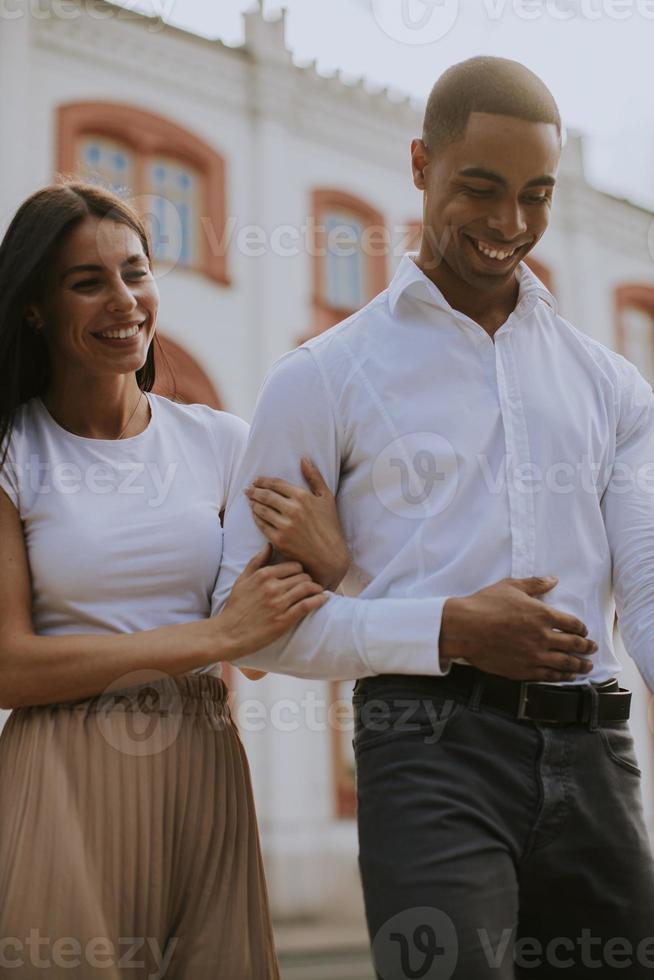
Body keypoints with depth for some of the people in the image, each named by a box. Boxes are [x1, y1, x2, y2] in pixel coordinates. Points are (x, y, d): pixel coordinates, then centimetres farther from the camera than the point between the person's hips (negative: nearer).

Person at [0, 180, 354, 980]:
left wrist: (332, 561, -14)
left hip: (202, 779, 3)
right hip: (65, 785, -3)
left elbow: (297, 638, 9)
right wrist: (216, 635, -13)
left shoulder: (219, 442, 7)